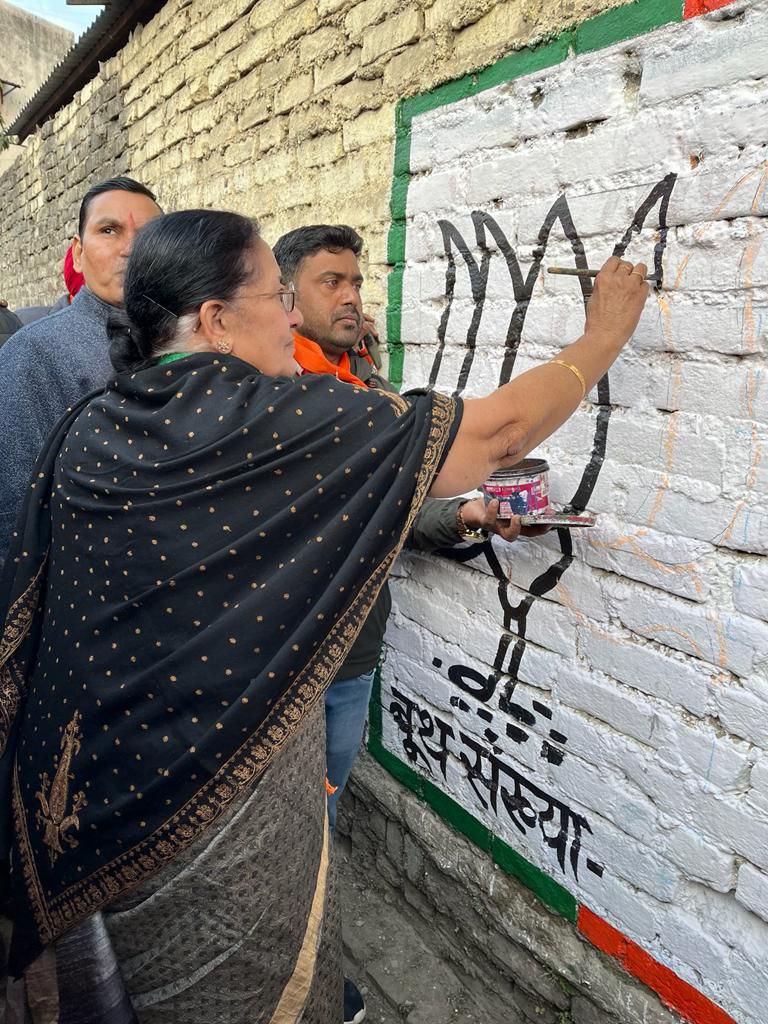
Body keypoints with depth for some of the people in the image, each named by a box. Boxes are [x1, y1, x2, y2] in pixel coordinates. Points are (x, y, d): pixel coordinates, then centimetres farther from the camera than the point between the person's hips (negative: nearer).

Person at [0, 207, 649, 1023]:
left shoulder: (84, 436, -3)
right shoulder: (282, 420, -21)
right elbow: (500, 432, -15)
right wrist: (604, 336, 0)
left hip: (95, 799, 6)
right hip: (228, 820, -6)